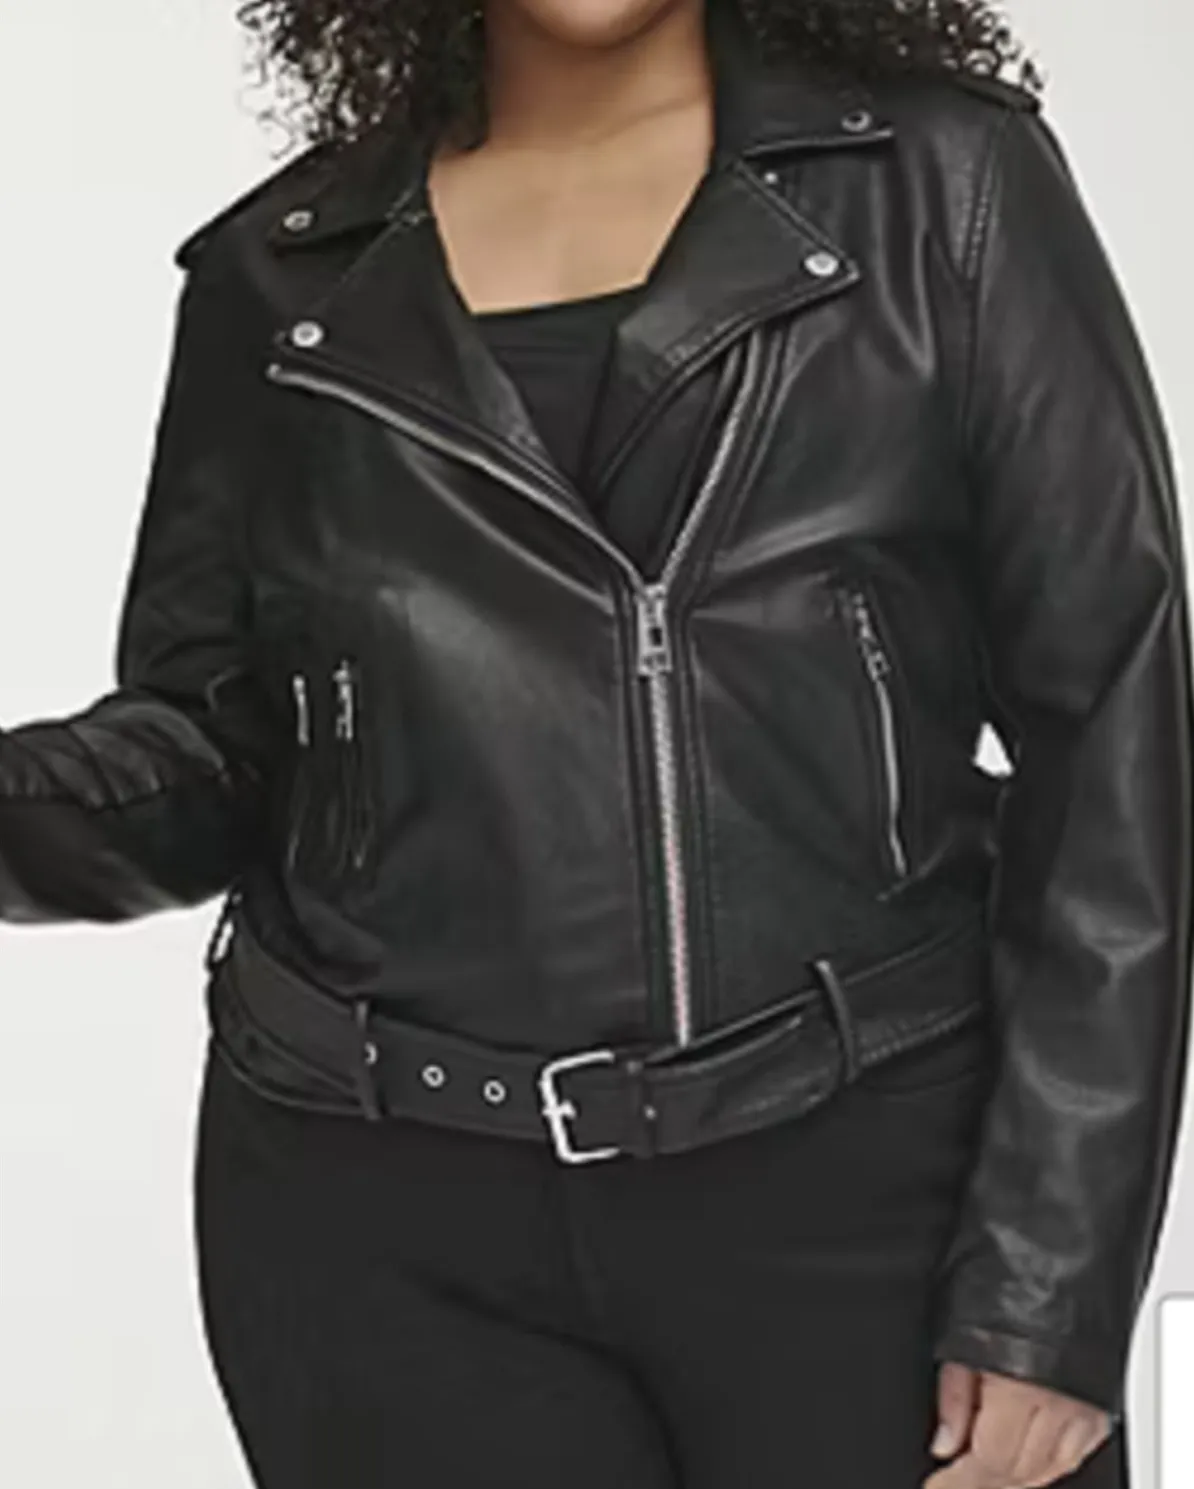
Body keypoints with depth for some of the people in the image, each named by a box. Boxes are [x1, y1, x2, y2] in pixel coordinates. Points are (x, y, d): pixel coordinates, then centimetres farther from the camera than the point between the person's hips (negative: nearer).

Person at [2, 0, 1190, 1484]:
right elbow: (208, 746, 10)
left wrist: (1054, 1283, -8)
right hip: (383, 1229, 2)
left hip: (859, 1188, -1)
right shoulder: (279, 273, 7)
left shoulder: (943, 182, 0)